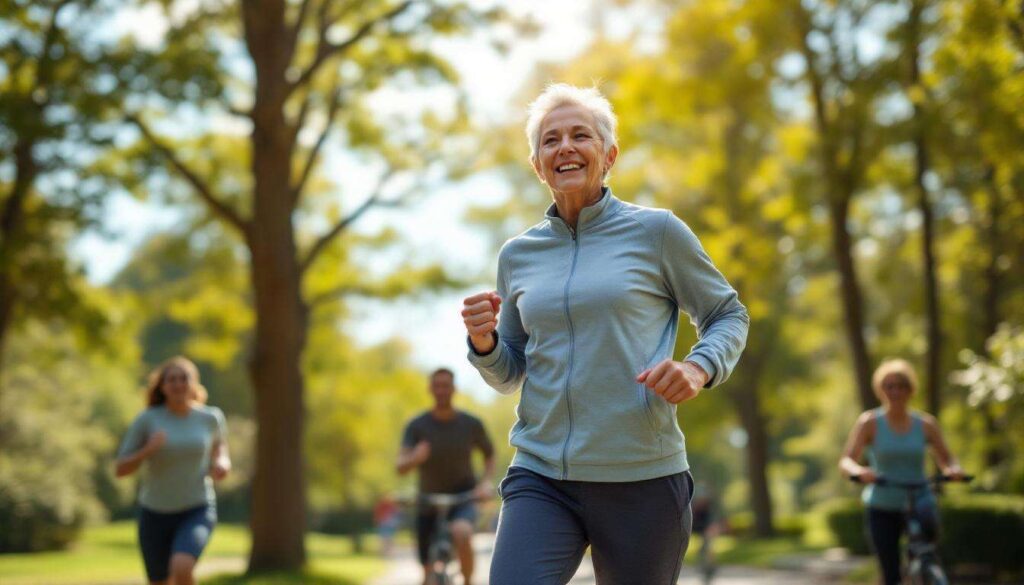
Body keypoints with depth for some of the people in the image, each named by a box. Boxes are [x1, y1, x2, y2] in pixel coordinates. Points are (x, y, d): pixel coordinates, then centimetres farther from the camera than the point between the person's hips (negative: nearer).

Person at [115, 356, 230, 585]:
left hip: (196, 512, -1)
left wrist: (222, 464, -4)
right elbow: (121, 469, -6)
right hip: (155, 514, 1)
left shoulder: (210, 417, -4)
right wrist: (147, 450, -25)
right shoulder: (146, 419, -9)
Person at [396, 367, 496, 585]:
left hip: (463, 500, -1)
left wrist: (487, 481, -9)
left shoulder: (471, 424, -8)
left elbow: (489, 454, 10)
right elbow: (401, 468, -21)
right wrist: (415, 459, -44)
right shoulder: (417, 426, -11)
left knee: (461, 534, -35)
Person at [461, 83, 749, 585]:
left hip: (642, 478, -2)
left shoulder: (656, 232, 1)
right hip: (541, 475, 2)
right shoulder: (517, 254, 10)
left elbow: (728, 316, 9)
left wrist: (698, 368, -11)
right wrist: (484, 342, -4)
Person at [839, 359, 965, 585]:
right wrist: (859, 471, -36)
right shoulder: (870, 422, -5)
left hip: (918, 502, 1)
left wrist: (954, 470, -20)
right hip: (882, 508, 0)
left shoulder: (925, 424, 0)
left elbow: (946, 459, 5)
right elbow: (846, 462, -12)